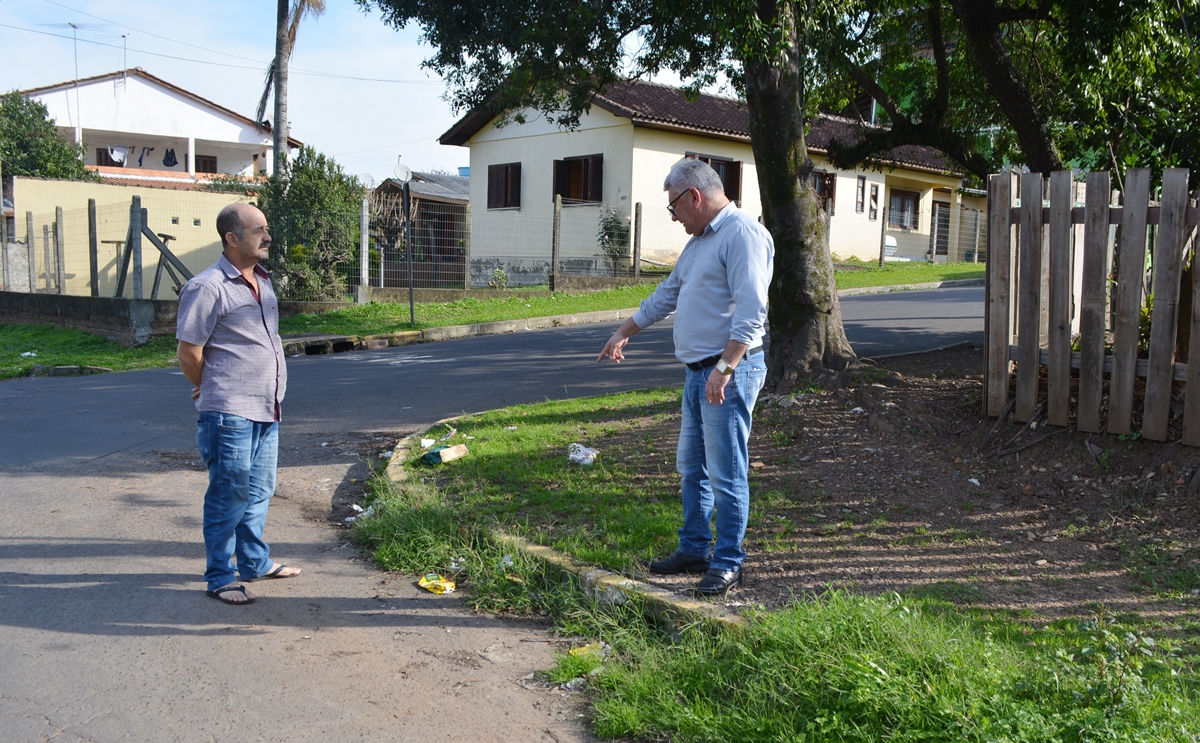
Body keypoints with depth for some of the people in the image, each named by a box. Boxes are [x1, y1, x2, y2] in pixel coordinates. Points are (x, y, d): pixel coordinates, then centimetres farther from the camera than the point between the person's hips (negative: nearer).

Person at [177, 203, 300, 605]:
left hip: (266, 410, 8)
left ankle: (254, 562, 32)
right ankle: (220, 578, 13)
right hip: (230, 414, -8)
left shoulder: (262, 280, 12)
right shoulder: (207, 287, -13)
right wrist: (215, 393, 4)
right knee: (229, 495, 1)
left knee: (258, 492, 17)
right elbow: (188, 354, -10)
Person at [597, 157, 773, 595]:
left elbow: (750, 310, -22)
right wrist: (625, 331, 36)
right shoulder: (700, 240, 20)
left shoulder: (743, 235, -13)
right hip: (699, 372, 10)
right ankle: (694, 550, 27)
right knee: (691, 469, 16)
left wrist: (724, 368, -28)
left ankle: (728, 563, 7)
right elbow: (668, 294, 31)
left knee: (726, 473, -4)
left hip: (730, 371, -10)